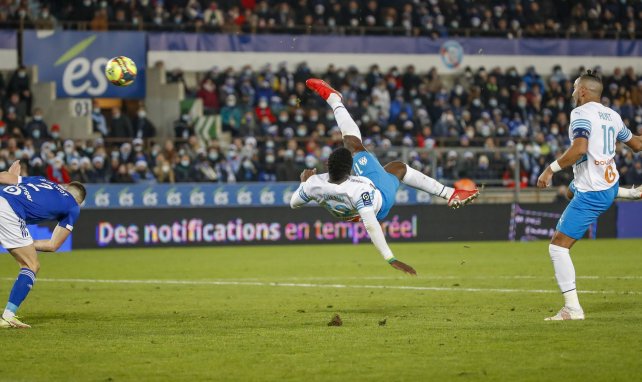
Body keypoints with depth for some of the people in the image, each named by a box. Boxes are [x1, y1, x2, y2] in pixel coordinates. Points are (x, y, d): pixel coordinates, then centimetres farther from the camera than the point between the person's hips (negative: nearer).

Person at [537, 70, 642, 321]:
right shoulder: (612, 115, 6)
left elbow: (579, 148, -32)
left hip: (591, 194, -9)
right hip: (611, 185, 9)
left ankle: (572, 308, -12)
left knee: (558, 246, -7)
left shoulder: (581, 114, -17)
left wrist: (551, 168, -23)